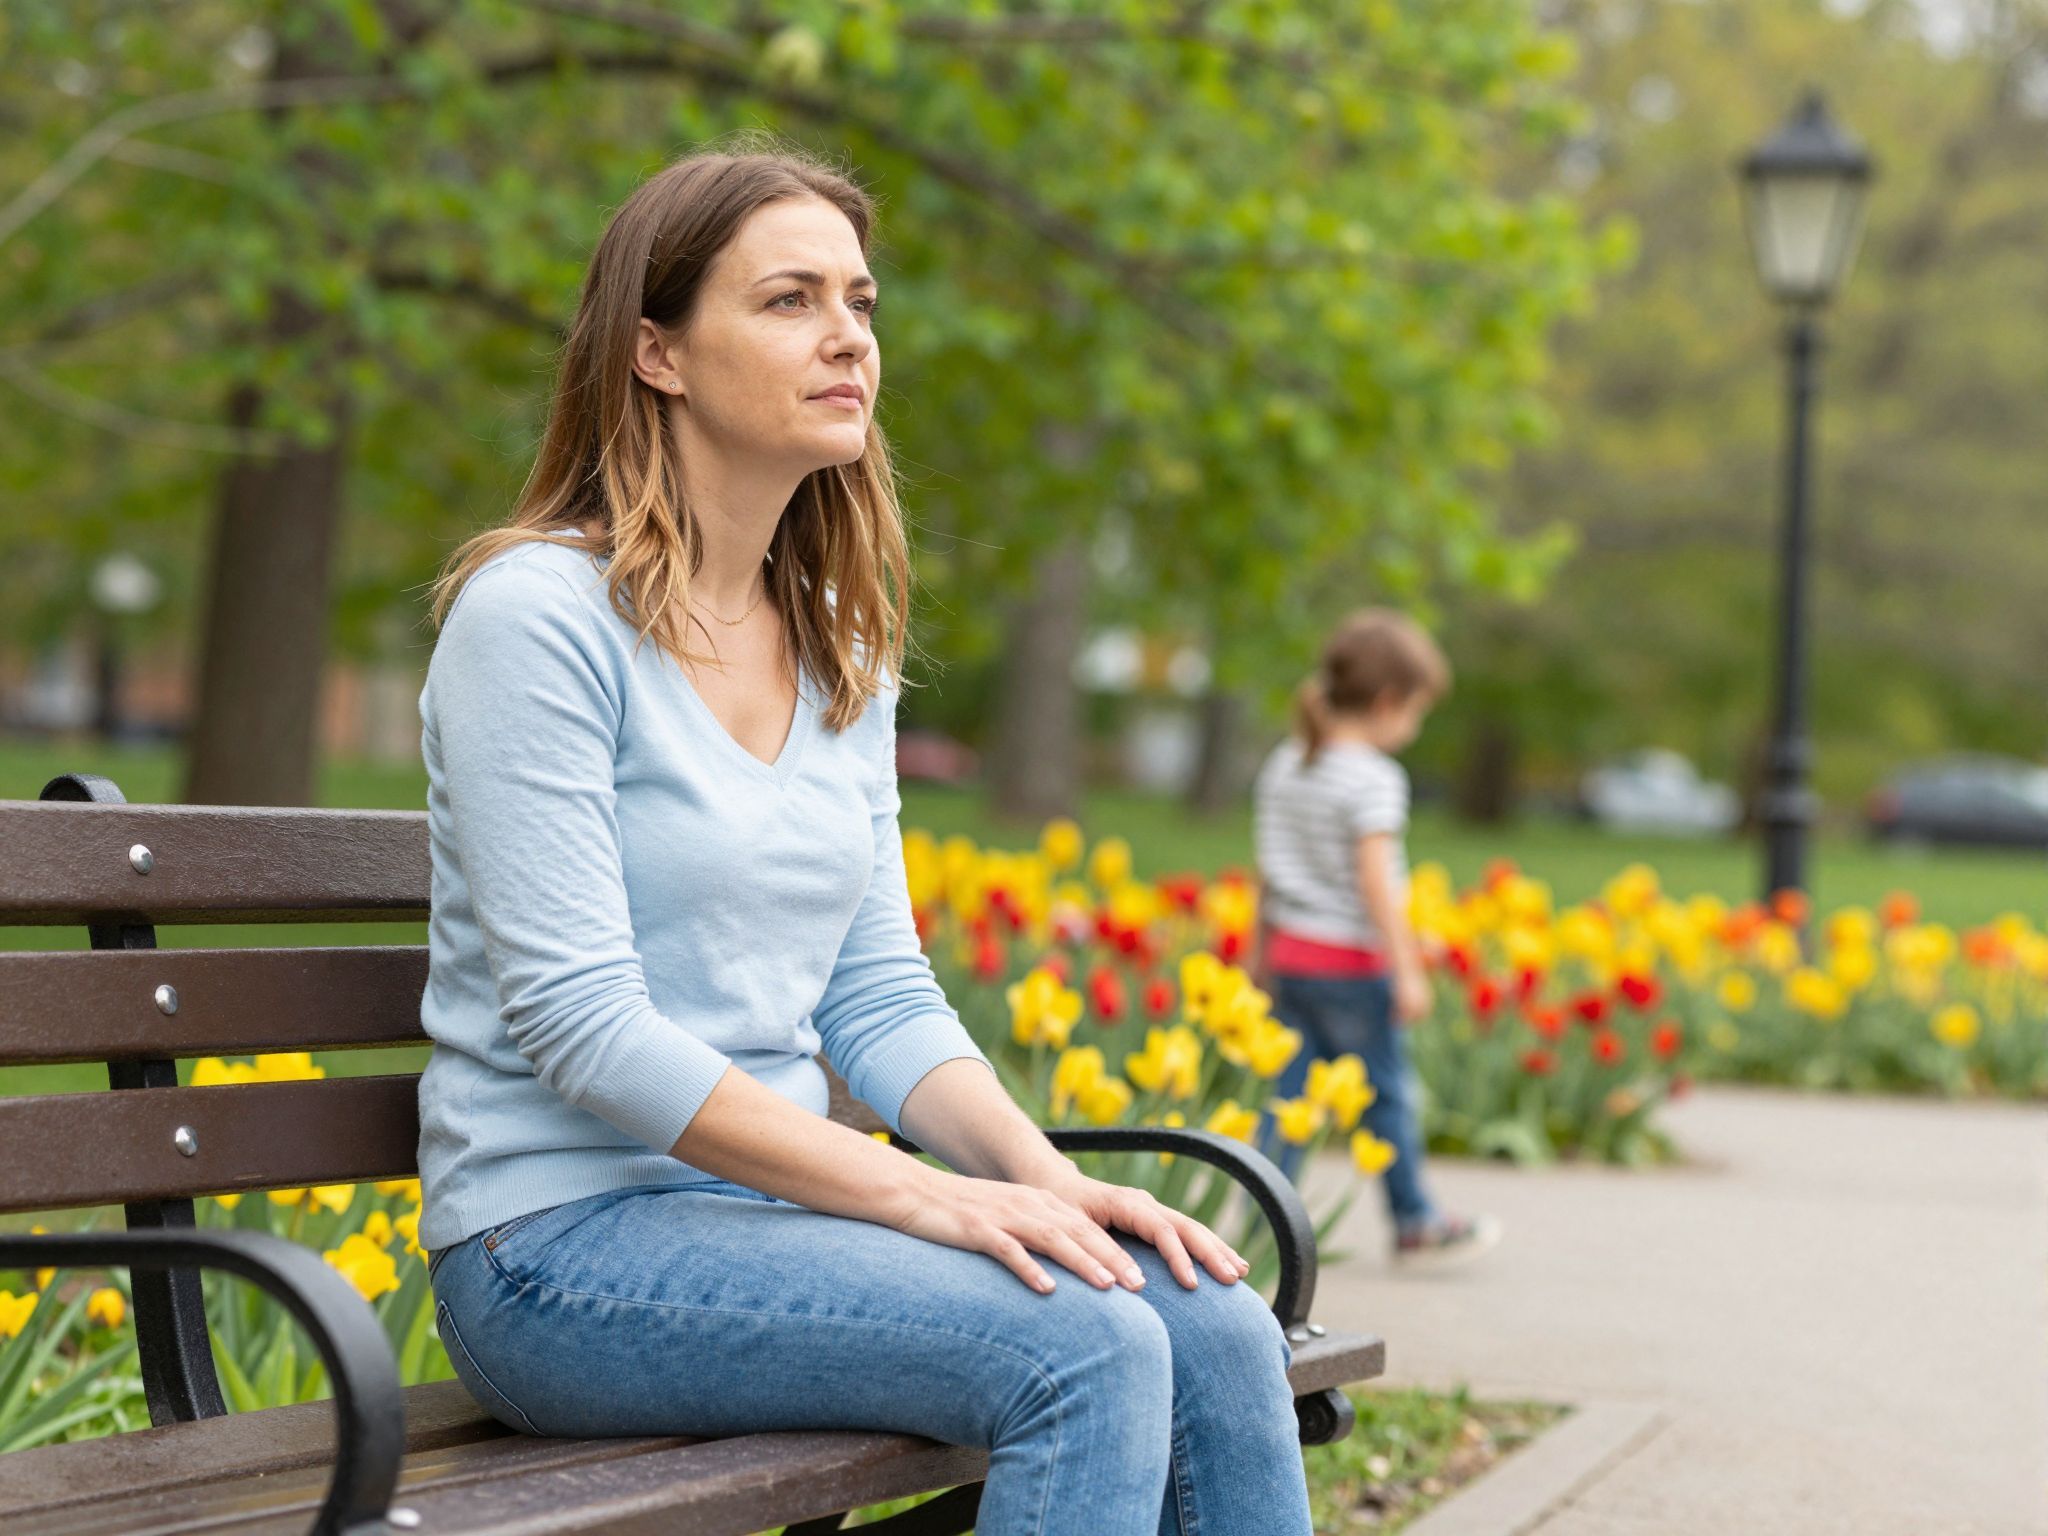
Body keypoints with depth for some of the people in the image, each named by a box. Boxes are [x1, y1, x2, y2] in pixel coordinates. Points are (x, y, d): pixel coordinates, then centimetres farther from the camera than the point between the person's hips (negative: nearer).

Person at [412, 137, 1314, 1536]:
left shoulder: (842, 647, 14)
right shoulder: (538, 618, -11)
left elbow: (880, 996, 12)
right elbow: (585, 1029, -18)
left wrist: (1047, 1178, -7)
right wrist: (918, 1195, -22)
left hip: (774, 1206, 7)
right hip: (564, 1237, -7)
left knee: (1222, 1336, -16)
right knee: (1084, 1351, -26)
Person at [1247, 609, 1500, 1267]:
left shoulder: (1283, 766, 8)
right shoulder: (1375, 779, -15)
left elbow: (1267, 868, 13)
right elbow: (1376, 877, -22)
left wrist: (1263, 949, 21)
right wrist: (1407, 971, -20)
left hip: (1291, 953, 7)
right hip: (1354, 961, -7)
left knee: (1291, 1089, 7)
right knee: (1388, 1093, 6)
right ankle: (1415, 1223, 18)